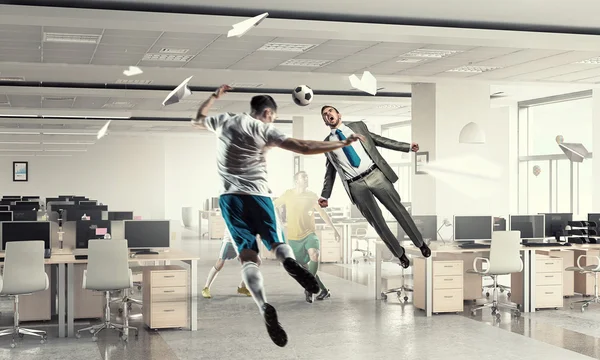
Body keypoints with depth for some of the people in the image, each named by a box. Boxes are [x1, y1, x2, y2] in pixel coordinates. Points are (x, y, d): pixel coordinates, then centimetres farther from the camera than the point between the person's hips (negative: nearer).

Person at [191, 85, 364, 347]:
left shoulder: (224, 120, 10)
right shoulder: (265, 130, -2)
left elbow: (197, 121, 31)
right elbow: (304, 148, -10)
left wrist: (215, 96, 41)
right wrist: (344, 143, -5)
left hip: (229, 198, 3)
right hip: (257, 196, -2)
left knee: (247, 255, -3)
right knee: (277, 243, 12)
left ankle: (264, 307, -28)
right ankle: (290, 262, -28)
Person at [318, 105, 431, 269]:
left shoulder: (357, 126, 9)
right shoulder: (326, 143, 10)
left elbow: (379, 140, 10)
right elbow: (330, 170, 15)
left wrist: (407, 146, 4)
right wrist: (325, 195, 11)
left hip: (376, 175, 0)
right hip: (356, 186, 0)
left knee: (398, 210, 6)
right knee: (377, 222, 2)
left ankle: (420, 243, 24)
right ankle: (400, 254, 19)